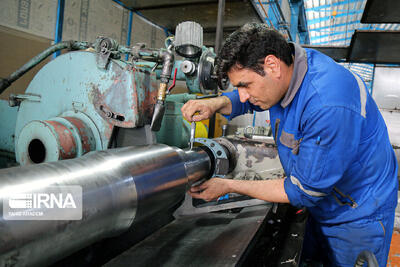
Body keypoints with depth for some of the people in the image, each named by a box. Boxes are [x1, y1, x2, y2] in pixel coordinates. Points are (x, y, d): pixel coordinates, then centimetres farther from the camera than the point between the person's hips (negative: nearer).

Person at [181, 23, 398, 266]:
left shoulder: (329, 106, -37)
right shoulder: (287, 63, -11)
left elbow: (303, 192, -28)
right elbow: (244, 99, 8)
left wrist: (228, 186, -22)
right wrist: (216, 104, -15)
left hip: (357, 217, -7)